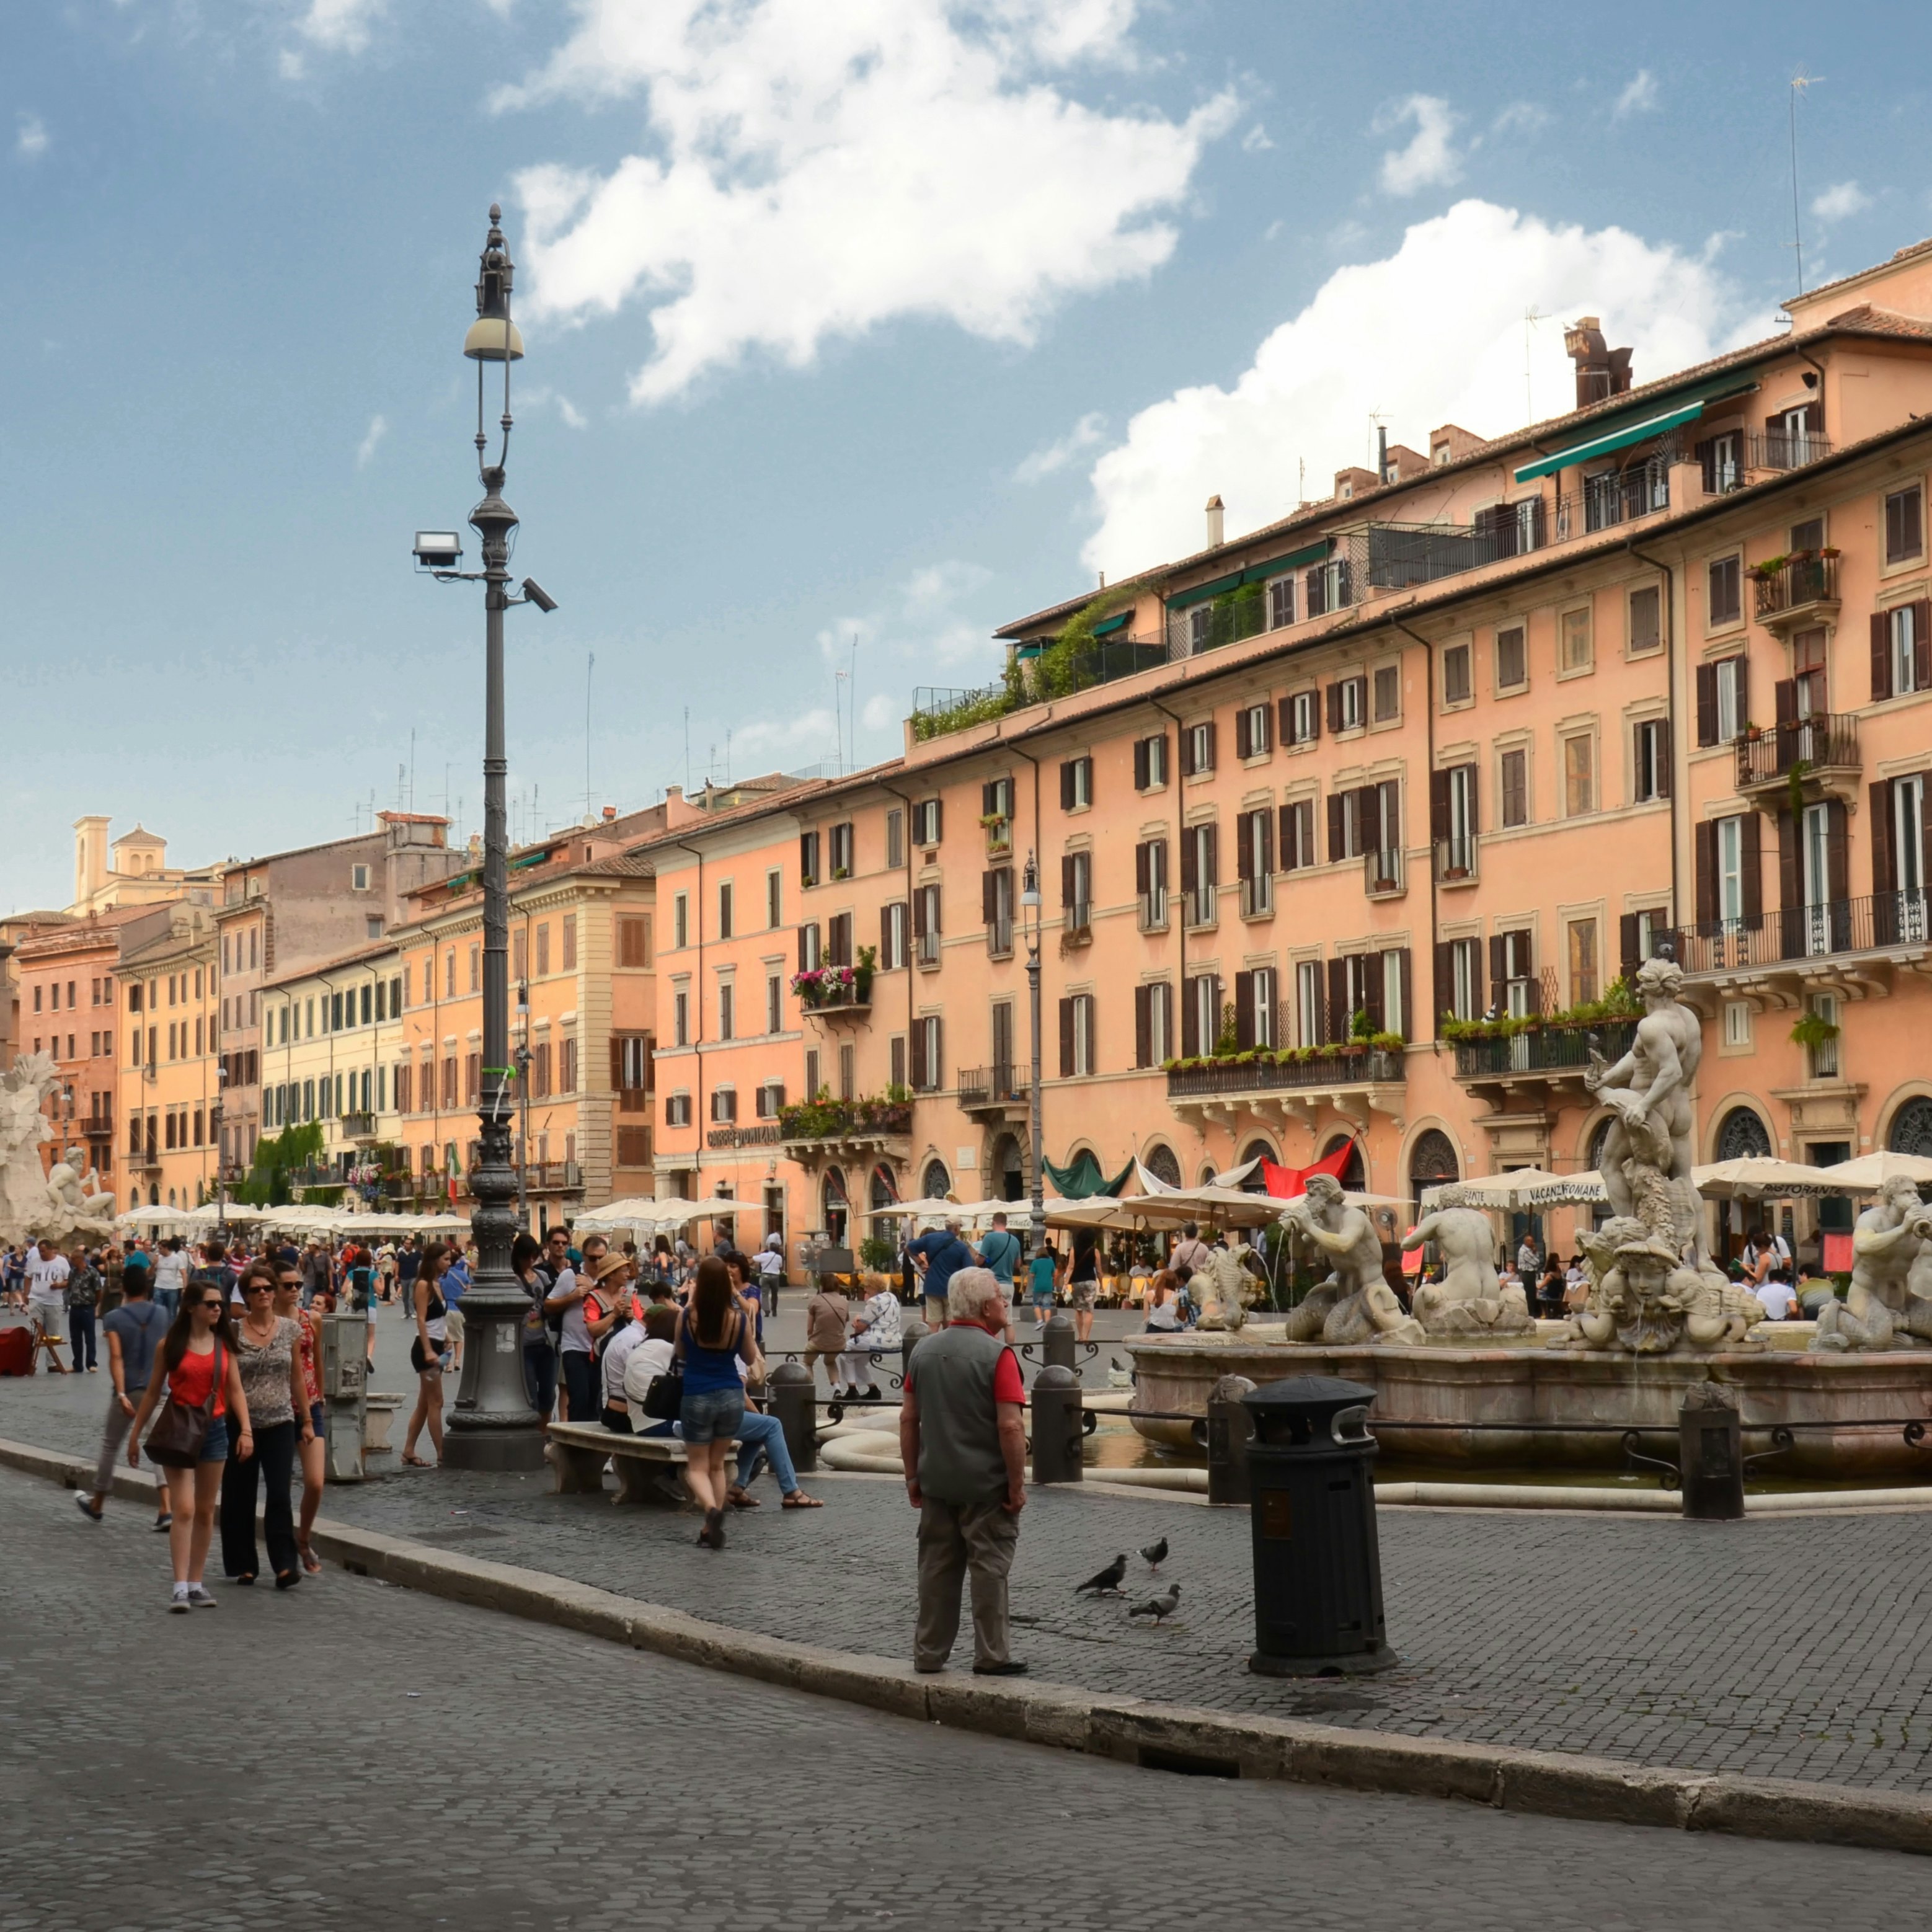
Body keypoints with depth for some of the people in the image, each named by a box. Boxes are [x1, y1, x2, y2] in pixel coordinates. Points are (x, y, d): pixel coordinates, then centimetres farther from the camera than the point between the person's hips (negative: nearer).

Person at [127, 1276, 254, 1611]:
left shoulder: (225, 1345, 5)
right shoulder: (171, 1345, -2)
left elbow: (235, 1390, 4)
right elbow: (153, 1391, 4)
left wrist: (245, 1430, -8)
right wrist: (136, 1434, 5)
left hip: (215, 1430, 4)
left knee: (206, 1511, 8)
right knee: (184, 1510, -12)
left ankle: (196, 1584, 16)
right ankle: (180, 1587, -14)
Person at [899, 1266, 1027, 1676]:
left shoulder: (924, 1351, 5)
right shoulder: (997, 1354, -15)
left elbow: (908, 1419, 7)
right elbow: (1010, 1426, -19)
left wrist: (913, 1477, 14)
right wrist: (1017, 1485, -12)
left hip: (937, 1483, 5)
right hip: (986, 1484, -5)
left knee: (937, 1566, 11)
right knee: (990, 1567, 2)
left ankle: (929, 1654, 15)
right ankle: (991, 1657, 4)